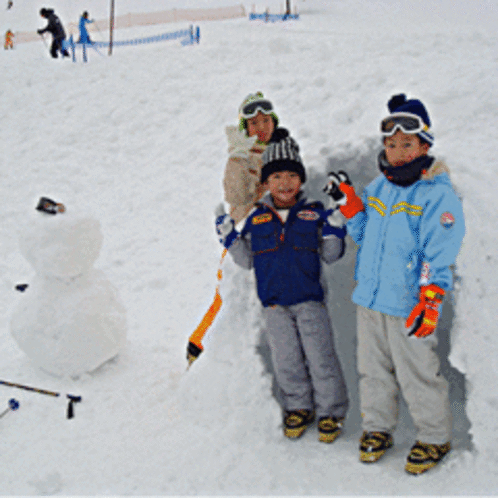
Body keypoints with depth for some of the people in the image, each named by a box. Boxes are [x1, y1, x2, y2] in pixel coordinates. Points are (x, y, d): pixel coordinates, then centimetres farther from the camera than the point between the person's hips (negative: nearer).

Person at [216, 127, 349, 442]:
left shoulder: (314, 215, -1)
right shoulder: (257, 220, 5)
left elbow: (331, 255, 1)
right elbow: (247, 260, 10)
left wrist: (334, 231, -17)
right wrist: (231, 239, -4)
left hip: (310, 301, -2)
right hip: (275, 304, 3)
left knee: (321, 359, 2)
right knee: (287, 362, 12)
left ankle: (331, 411, 17)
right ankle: (299, 407, 29)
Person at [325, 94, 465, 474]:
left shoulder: (438, 194, -11)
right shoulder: (379, 187, 10)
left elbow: (440, 255, -15)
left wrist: (429, 302, -22)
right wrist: (350, 202, 5)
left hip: (409, 306, -6)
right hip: (369, 299, 7)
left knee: (417, 376, 1)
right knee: (374, 370, 17)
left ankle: (435, 438, 19)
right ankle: (378, 428, 34)